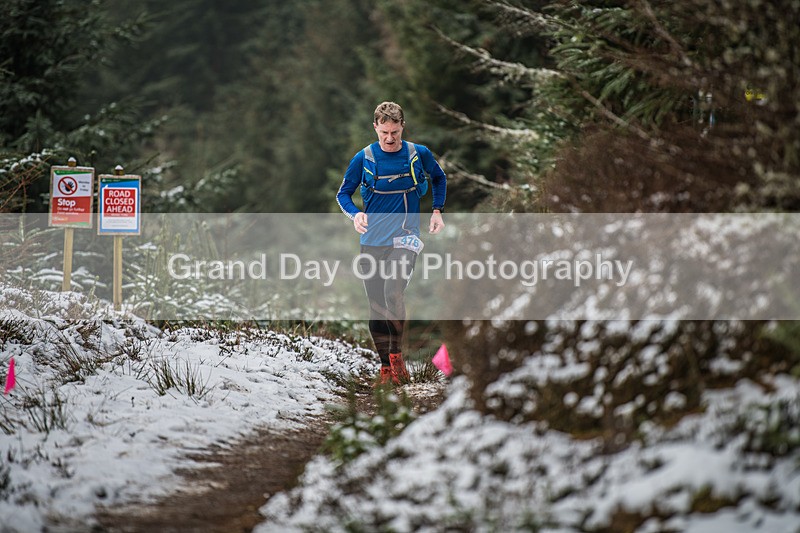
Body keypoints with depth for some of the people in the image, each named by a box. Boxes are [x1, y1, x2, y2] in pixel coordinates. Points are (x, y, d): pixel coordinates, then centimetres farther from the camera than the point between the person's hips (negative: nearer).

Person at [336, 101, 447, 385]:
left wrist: (437, 211, 9)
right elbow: (343, 193, 7)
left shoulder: (419, 154, 0)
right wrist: (355, 214, -13)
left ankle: (397, 355, -8)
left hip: (404, 238, -2)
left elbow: (439, 178, 20)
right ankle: (386, 369, 14)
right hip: (372, 241, 2)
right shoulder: (363, 158, -1)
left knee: (393, 293, -25)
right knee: (376, 305, 3)